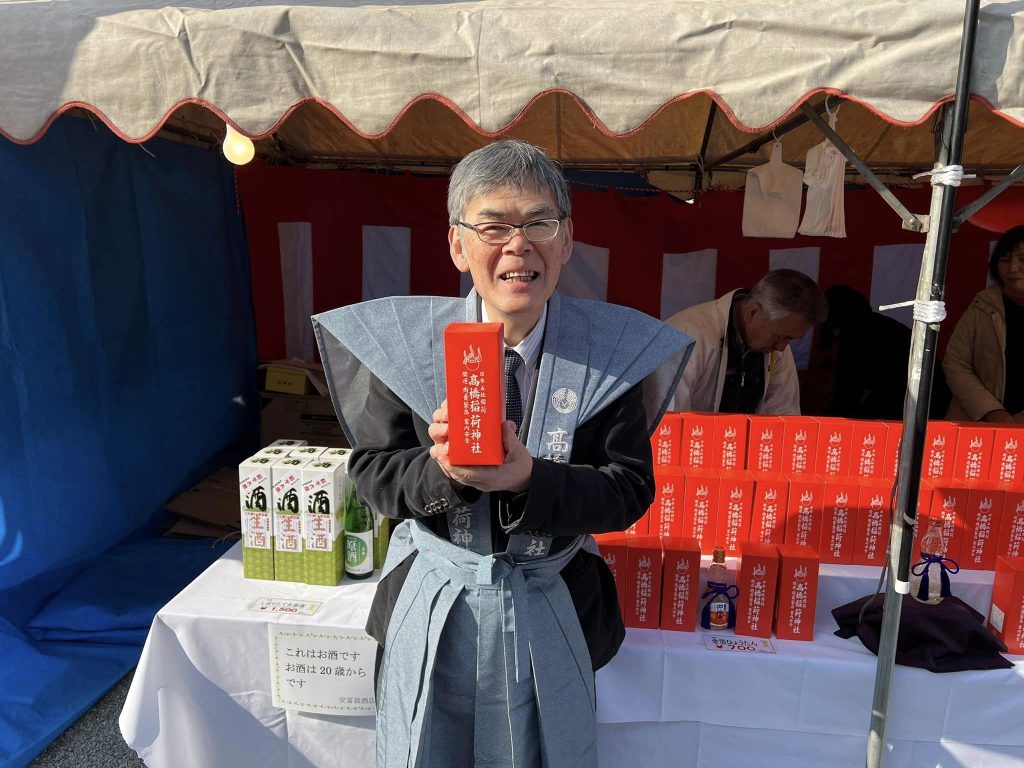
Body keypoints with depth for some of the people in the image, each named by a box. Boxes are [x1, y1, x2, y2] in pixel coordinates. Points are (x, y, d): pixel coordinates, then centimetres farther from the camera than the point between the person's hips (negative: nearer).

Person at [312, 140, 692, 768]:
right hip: (431, 605, 1)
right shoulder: (405, 339, -11)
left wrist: (528, 478, -29)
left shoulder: (611, 350, -12)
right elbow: (373, 469, -7)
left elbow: (632, 487, -12)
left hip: (552, 610, 0)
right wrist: (441, 471, -29)